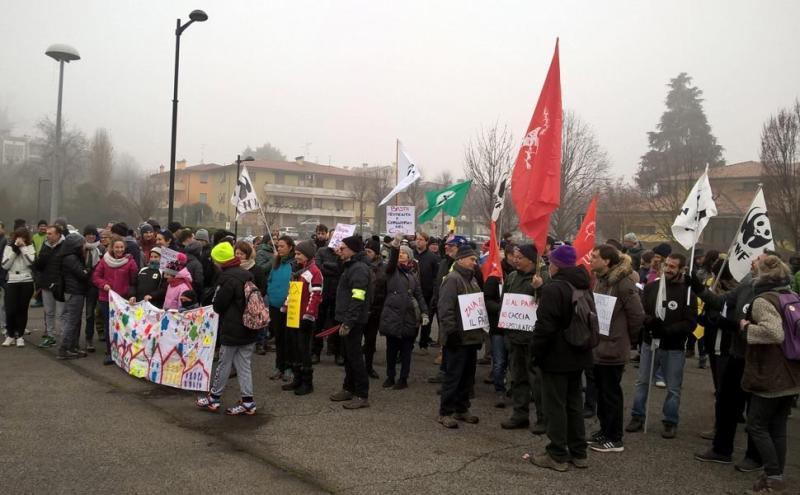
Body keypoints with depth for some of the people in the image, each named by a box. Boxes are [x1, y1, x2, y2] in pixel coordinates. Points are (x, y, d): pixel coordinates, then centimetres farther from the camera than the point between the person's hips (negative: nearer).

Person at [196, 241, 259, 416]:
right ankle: (247, 401, 9)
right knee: (244, 365, 10)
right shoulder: (248, 275, 7)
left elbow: (218, 305, -13)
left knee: (224, 364, 6)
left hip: (232, 330, -7)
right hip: (249, 329, 7)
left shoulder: (227, 278, -17)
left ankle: (214, 398, 20)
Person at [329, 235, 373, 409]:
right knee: (348, 355, 17)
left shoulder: (359, 268, -16)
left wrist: (349, 322, -26)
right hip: (347, 319, 10)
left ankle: (362, 395, 1)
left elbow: (357, 298, -24)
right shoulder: (351, 266, 17)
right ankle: (349, 389, 28)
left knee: (354, 356, -5)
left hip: (353, 321, -10)